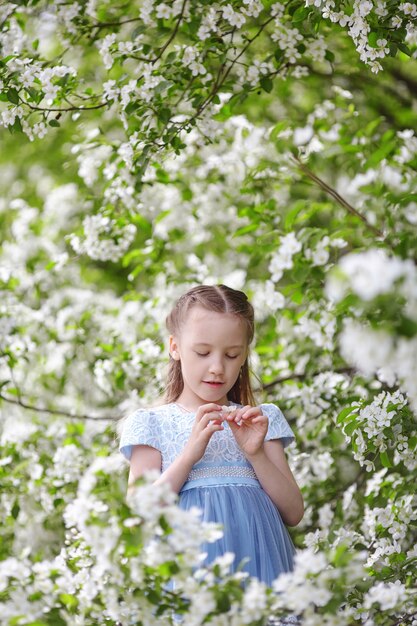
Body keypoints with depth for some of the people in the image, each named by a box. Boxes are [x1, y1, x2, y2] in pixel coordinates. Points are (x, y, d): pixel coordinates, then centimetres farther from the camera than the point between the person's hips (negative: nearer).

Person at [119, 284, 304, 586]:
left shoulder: (262, 420, 13)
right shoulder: (151, 423, 6)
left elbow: (294, 514, 6)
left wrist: (257, 454, -7)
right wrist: (189, 454, -13)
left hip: (255, 556, 2)